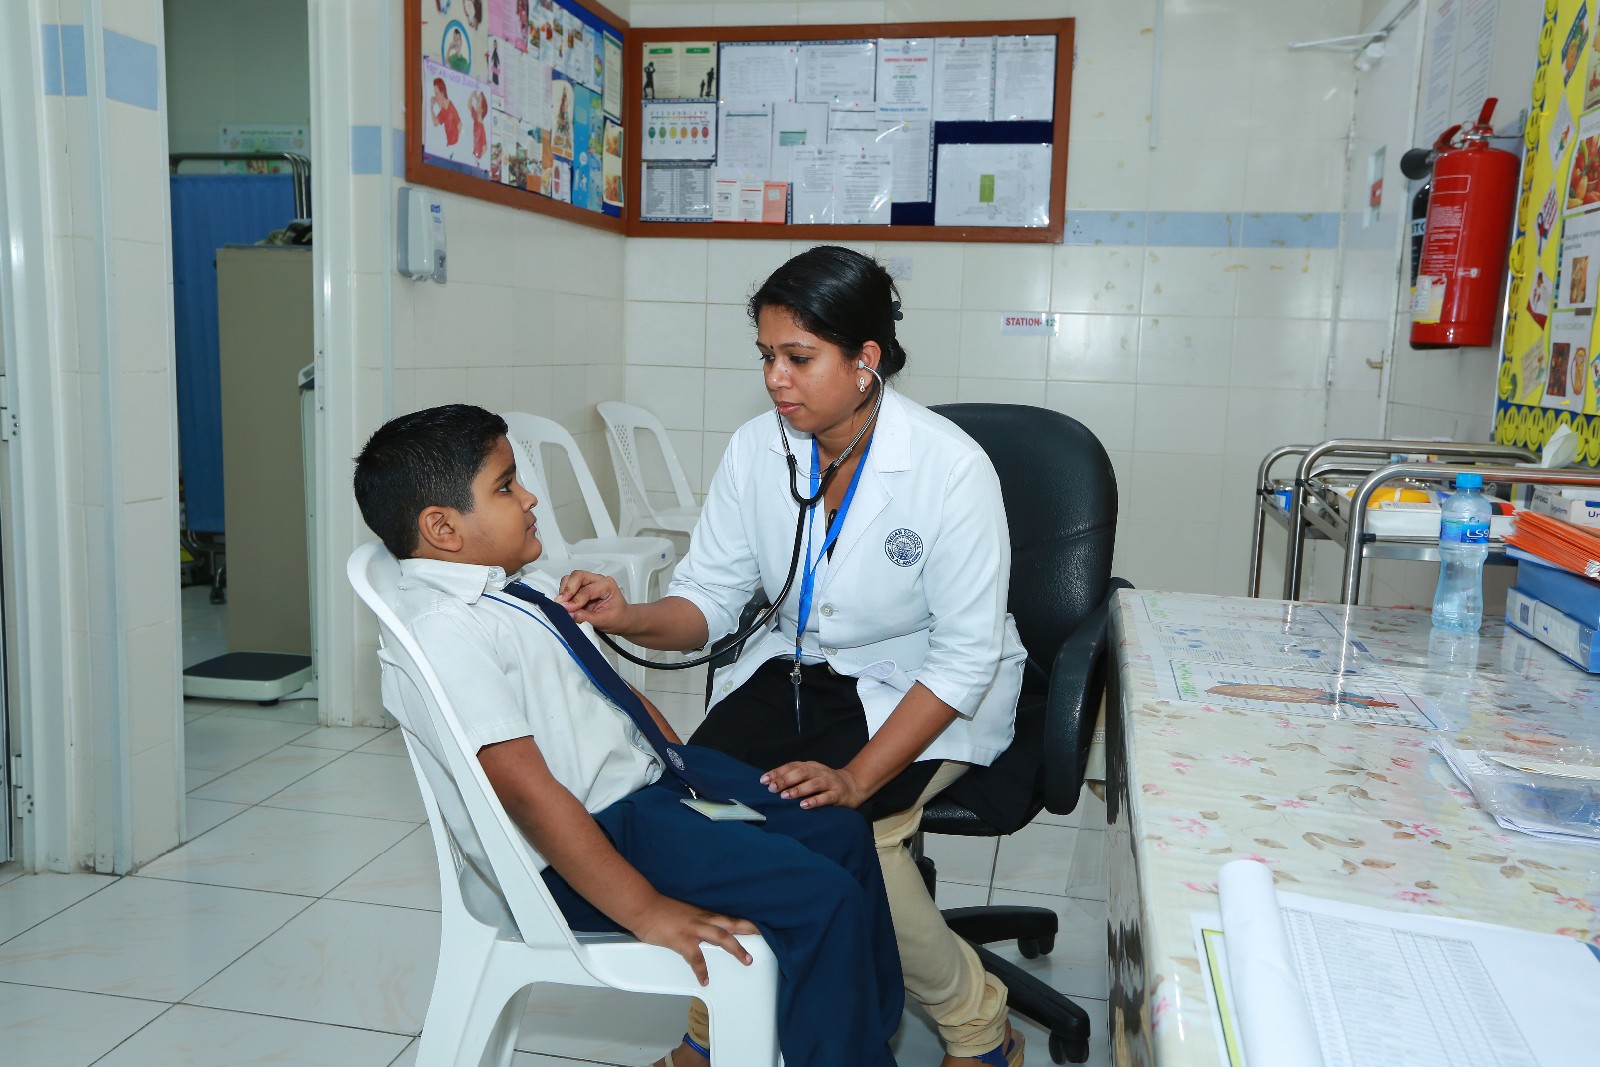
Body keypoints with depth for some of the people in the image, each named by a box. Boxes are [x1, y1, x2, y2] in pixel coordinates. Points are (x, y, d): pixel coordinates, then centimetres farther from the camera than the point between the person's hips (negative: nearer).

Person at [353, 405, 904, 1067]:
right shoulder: (442, 633, -21)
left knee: (843, 834, 11)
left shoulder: (523, 592, 9)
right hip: (579, 843, -10)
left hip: (650, 773, 10)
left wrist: (683, 764, 10)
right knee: (820, 898, -18)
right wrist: (645, 909, -26)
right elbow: (525, 788, -26)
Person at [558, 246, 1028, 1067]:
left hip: (925, 689, -4)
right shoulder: (757, 449, -6)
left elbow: (966, 656, -20)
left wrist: (858, 776, -27)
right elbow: (708, 598, -3)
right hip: (798, 665, 4)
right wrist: (630, 618, -26)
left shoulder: (950, 467, -21)